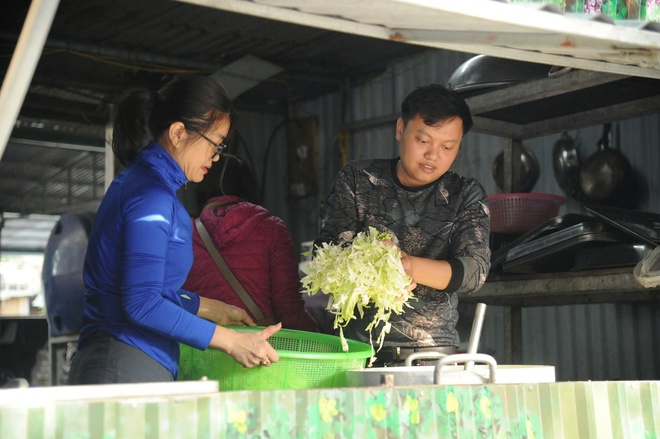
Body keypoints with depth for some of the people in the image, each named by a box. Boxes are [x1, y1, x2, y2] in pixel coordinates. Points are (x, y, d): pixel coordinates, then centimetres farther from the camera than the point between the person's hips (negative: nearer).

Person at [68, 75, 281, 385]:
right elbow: (142, 303, -19)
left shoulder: (138, 180, 16)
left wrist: (216, 310, 28)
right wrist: (231, 341, -15)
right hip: (129, 369, -10)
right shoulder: (152, 194, -14)